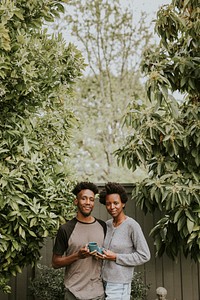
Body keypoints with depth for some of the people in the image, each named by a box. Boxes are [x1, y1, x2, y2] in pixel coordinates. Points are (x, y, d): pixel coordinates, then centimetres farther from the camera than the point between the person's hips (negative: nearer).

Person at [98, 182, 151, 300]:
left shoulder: (132, 225, -12)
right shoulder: (107, 225, 8)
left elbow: (144, 256, -12)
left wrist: (116, 257, -15)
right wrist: (100, 253, 1)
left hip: (119, 286, -6)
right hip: (105, 281, 6)